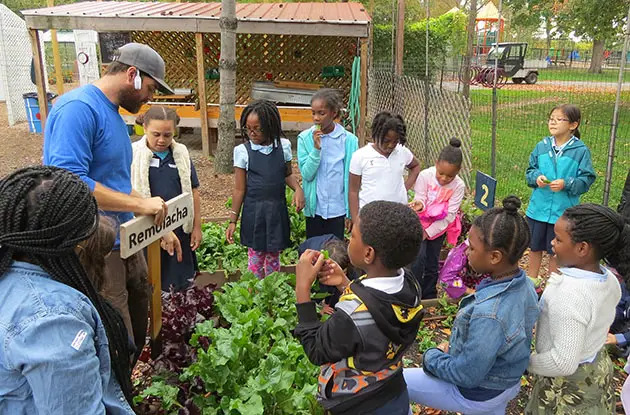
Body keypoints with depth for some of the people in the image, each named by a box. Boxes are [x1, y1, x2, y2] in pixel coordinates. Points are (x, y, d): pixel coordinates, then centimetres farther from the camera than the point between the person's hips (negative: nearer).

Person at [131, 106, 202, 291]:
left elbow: (194, 192, 10)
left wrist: (197, 226, 9)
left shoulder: (181, 154, 6)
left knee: (181, 283, 11)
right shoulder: (133, 154, -6)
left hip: (179, 230, 3)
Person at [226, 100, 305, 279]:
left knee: (273, 257, 14)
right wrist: (233, 221, -1)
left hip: (277, 210, 2)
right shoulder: (243, 151, -7)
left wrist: (298, 189, -9)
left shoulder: (283, 146, -2)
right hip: (254, 212, -2)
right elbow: (239, 189, -3)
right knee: (255, 257, 7)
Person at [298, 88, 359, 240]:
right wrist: (316, 148, -19)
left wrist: (351, 212, 1)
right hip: (314, 208, 1)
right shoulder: (305, 138, -4)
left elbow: (351, 179, -1)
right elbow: (307, 174, -7)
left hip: (338, 209, -1)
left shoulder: (349, 140, -6)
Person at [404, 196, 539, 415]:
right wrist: (453, 347, 3)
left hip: (477, 393, -7)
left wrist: (432, 356, -11)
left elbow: (465, 376, -28)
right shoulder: (525, 284, -13)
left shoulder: (487, 314, -41)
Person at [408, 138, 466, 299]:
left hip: (439, 226, 2)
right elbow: (420, 198, -12)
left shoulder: (459, 186, -15)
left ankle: (429, 298, 26)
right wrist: (419, 204, -38)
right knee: (419, 256, -17)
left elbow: (449, 215, -14)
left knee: (432, 263, 10)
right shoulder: (425, 175, -18)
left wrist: (428, 232, -16)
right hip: (421, 222, -1)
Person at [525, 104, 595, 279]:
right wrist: (536, 177, -13)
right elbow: (530, 171, 8)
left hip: (563, 211, -3)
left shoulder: (581, 151, -9)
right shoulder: (541, 146, 1)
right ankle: (531, 279, 37)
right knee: (535, 246, 17)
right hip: (538, 208, 3)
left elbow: (586, 180, -8)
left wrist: (566, 184, -23)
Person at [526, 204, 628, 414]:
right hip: (597, 370, 7)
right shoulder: (609, 279, -9)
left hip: (568, 384, -7)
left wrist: (526, 362, -17)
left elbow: (564, 363, -32)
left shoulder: (568, 295, -35)